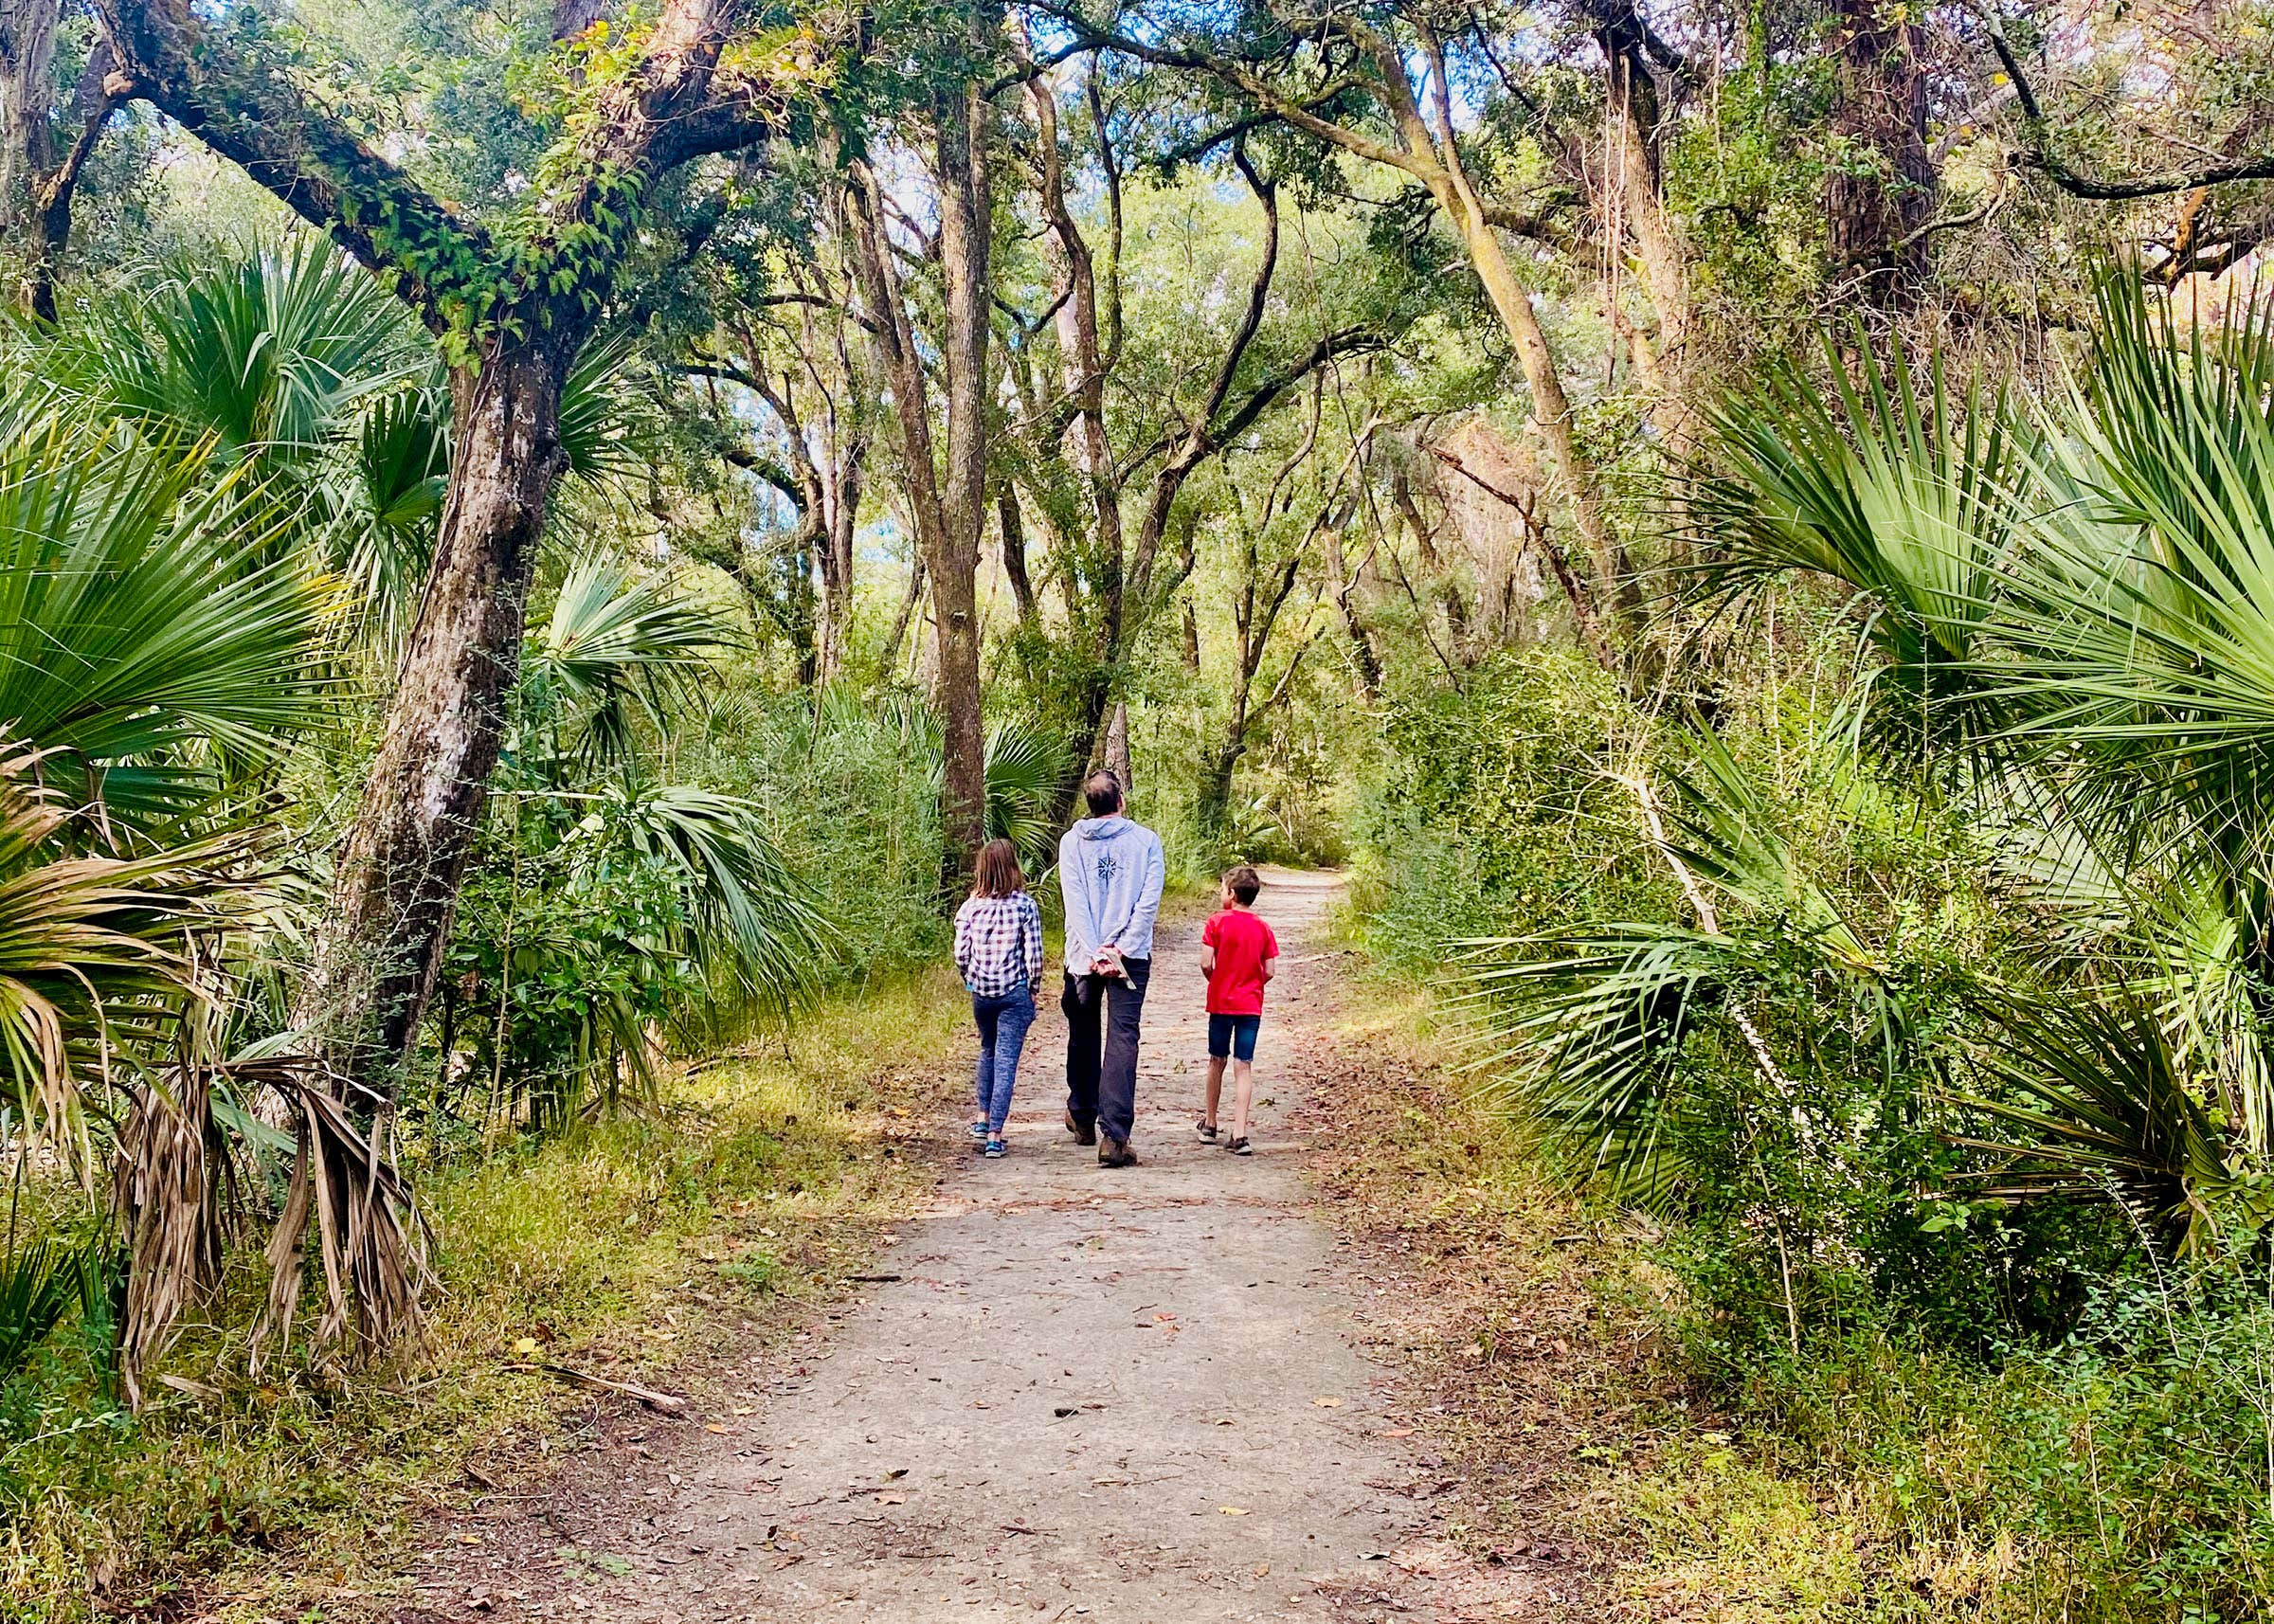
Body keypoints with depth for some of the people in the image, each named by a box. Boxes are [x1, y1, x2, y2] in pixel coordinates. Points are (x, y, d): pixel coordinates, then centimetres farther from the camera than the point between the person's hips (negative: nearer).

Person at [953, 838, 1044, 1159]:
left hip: (981, 992, 3)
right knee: (1006, 1060, -2)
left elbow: (961, 953, -2)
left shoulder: (971, 906, -3)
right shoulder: (1025, 905, -9)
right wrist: (1032, 988, 6)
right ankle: (994, 1135, -6)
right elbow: (1034, 955, -9)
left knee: (988, 1051, 25)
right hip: (1015, 993, -3)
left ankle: (984, 1119, 31)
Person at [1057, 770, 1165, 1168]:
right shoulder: (1146, 840, 0)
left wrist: (1095, 954, -10)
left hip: (1084, 956, 2)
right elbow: (1149, 901, -8)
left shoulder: (1071, 842, 3)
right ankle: (1114, 1136, -17)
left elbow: (1075, 903, -6)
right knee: (1122, 1039, -6)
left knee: (1083, 1035, 19)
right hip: (1132, 956, -2)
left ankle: (1083, 1118, 34)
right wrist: (1122, 948, -10)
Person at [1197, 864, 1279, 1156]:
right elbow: (1270, 971, -1)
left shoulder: (1217, 922, -7)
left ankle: (1209, 1124, 28)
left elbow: (1206, 964, -12)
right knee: (1244, 1067, 0)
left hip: (1221, 1002, -1)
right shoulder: (1263, 928, 2)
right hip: (1251, 1005, 1)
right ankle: (1239, 1135, -7)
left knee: (1217, 1061, 15)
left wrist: (1216, 982, 8)